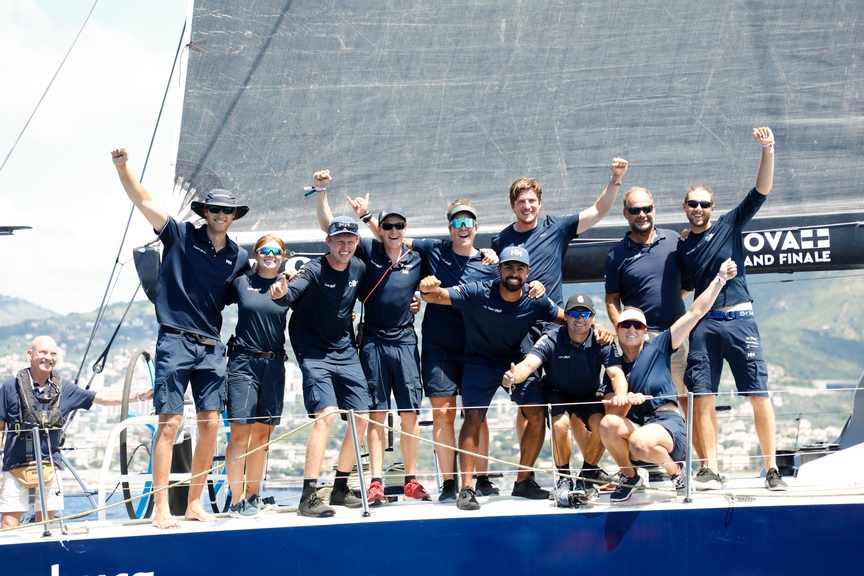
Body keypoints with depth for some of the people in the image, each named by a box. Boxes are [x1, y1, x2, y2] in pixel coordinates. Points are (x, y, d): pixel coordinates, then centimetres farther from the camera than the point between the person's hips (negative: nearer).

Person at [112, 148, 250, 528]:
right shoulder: (180, 236, -1)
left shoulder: (239, 258, 10)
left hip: (211, 347, 4)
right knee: (170, 422, -9)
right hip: (175, 340, -4)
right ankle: (160, 509, -7)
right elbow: (143, 201, -7)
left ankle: (194, 504, 12)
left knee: (210, 425, 2)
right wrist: (122, 165, -19)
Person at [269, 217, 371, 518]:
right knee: (326, 414, -22)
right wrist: (282, 293, -57)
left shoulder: (358, 268, 1)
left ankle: (341, 488, 22)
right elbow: (293, 293, -36)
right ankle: (309, 496, -22)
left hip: (345, 351, 7)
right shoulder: (314, 270, -16)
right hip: (314, 353, -6)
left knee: (360, 418, 5)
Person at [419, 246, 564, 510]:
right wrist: (427, 289, -47)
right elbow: (436, 297, -22)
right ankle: (466, 488, -14)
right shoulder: (479, 293, -21)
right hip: (480, 361, -3)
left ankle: (523, 481, 13)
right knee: (473, 417, -17)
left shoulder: (535, 301, -13)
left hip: (517, 359, 3)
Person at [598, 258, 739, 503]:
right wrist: (624, 399, -17)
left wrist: (719, 279, 0)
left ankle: (675, 471, -3)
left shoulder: (658, 348, 8)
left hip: (666, 421, -4)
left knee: (640, 443, -38)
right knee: (608, 423, -30)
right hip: (633, 425, 4)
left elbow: (696, 312, 4)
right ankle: (630, 478, -3)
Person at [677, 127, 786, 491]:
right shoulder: (681, 248, 14)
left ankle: (771, 470, -2)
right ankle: (710, 471, -1)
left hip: (739, 320, -3)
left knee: (759, 394, -6)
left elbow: (761, 192, -3)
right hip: (703, 324, 3)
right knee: (702, 397, -4)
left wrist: (768, 152, -16)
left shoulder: (729, 226, 6)